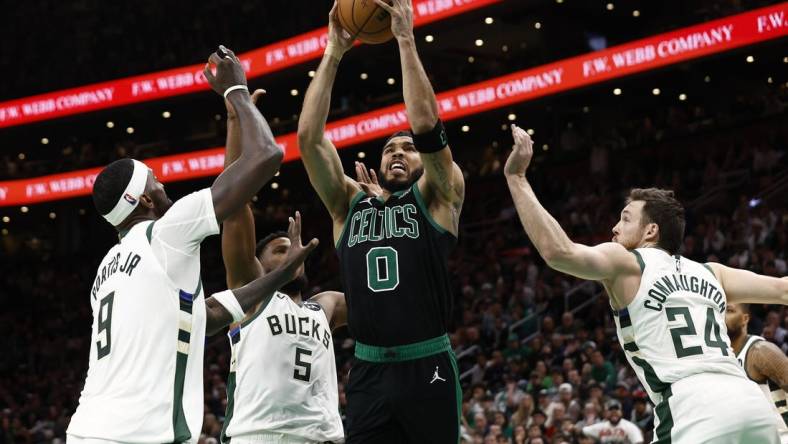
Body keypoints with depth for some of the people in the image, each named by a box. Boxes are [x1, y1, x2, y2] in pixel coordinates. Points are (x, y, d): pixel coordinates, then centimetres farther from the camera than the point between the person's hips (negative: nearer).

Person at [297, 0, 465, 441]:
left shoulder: (437, 197, 7)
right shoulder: (350, 202, 15)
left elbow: (426, 124, -9)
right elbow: (309, 139, 4)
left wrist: (406, 39, -8)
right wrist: (333, 54, 2)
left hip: (426, 370, -3)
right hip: (369, 373, 3)